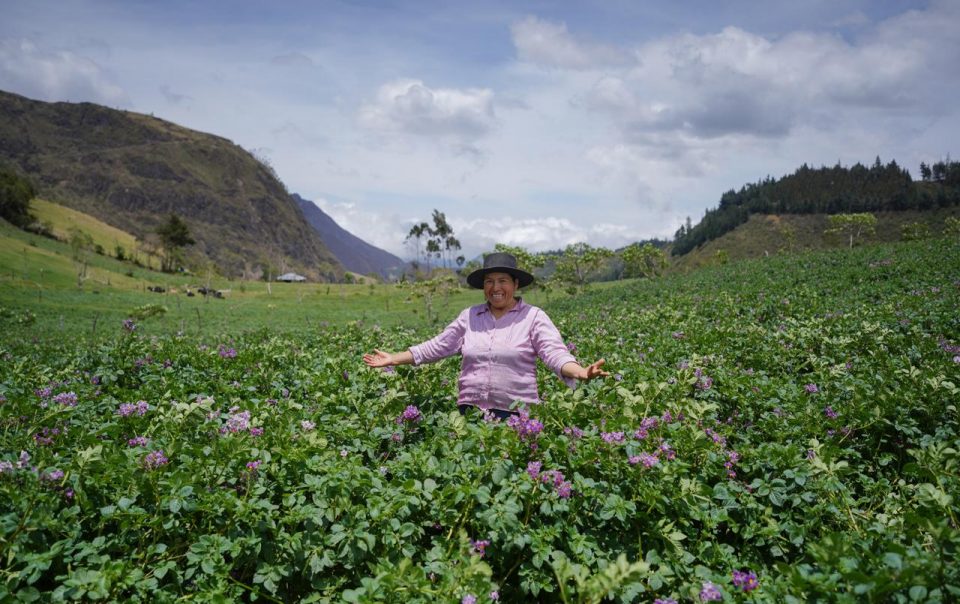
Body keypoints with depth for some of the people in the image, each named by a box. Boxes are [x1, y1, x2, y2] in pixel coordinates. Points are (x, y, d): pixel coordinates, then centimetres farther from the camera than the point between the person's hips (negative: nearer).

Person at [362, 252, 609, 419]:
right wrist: (394, 358, 7)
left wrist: (581, 372, -32)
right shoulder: (469, 316, 9)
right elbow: (436, 346, 12)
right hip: (470, 410, 3)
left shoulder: (533, 317, -1)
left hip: (516, 413, -3)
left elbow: (555, 353, -12)